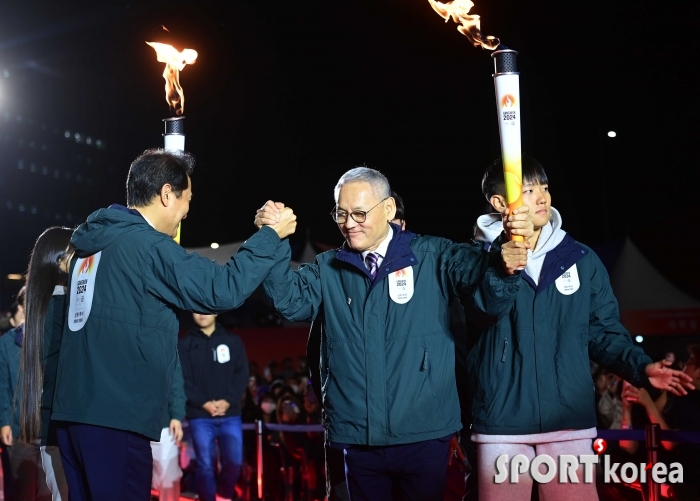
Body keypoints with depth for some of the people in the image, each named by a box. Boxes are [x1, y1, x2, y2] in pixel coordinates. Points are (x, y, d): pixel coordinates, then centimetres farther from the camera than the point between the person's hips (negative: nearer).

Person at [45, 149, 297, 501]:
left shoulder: (93, 242, 14)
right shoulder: (146, 244, -13)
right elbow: (222, 290, -16)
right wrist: (271, 234, -4)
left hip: (75, 408, 9)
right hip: (114, 416, -9)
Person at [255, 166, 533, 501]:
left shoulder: (433, 257, 0)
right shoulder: (327, 269, 8)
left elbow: (482, 273, -12)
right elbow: (290, 301, -6)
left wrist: (505, 260, -36)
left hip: (423, 436, -2)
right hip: (356, 439, 2)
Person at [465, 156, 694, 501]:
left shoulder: (581, 259, 9)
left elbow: (604, 331, 12)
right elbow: (483, 310, -21)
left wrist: (640, 366, -5)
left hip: (569, 421, 2)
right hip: (502, 423, -2)